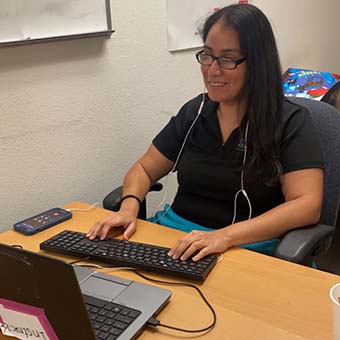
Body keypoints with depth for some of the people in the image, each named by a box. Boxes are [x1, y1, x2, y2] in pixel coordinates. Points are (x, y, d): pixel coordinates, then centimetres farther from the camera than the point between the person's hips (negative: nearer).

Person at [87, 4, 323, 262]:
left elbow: (308, 205, -15)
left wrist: (226, 236, -28)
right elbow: (144, 169, 14)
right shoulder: (194, 111, 9)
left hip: (247, 247, -4)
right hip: (174, 232, 5)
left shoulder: (289, 121, -5)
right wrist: (129, 205, -9)